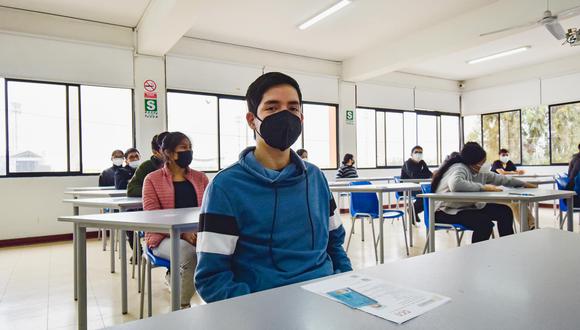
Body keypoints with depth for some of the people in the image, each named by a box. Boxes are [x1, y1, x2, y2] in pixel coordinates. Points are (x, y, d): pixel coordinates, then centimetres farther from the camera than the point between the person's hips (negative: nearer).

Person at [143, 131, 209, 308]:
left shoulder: (200, 178, 15)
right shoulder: (153, 179, 4)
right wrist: (182, 233, -19)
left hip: (197, 234, 3)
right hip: (165, 237, -2)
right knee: (190, 253, -34)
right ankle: (182, 306, -9)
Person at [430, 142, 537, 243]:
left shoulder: (476, 172, 6)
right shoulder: (459, 168, -21)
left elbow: (498, 178, 18)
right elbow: (455, 184, -44)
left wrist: (524, 184, 25)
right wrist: (483, 187, -33)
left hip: (467, 207, 10)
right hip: (446, 212, -10)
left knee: (505, 211, 8)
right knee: (485, 224, -29)